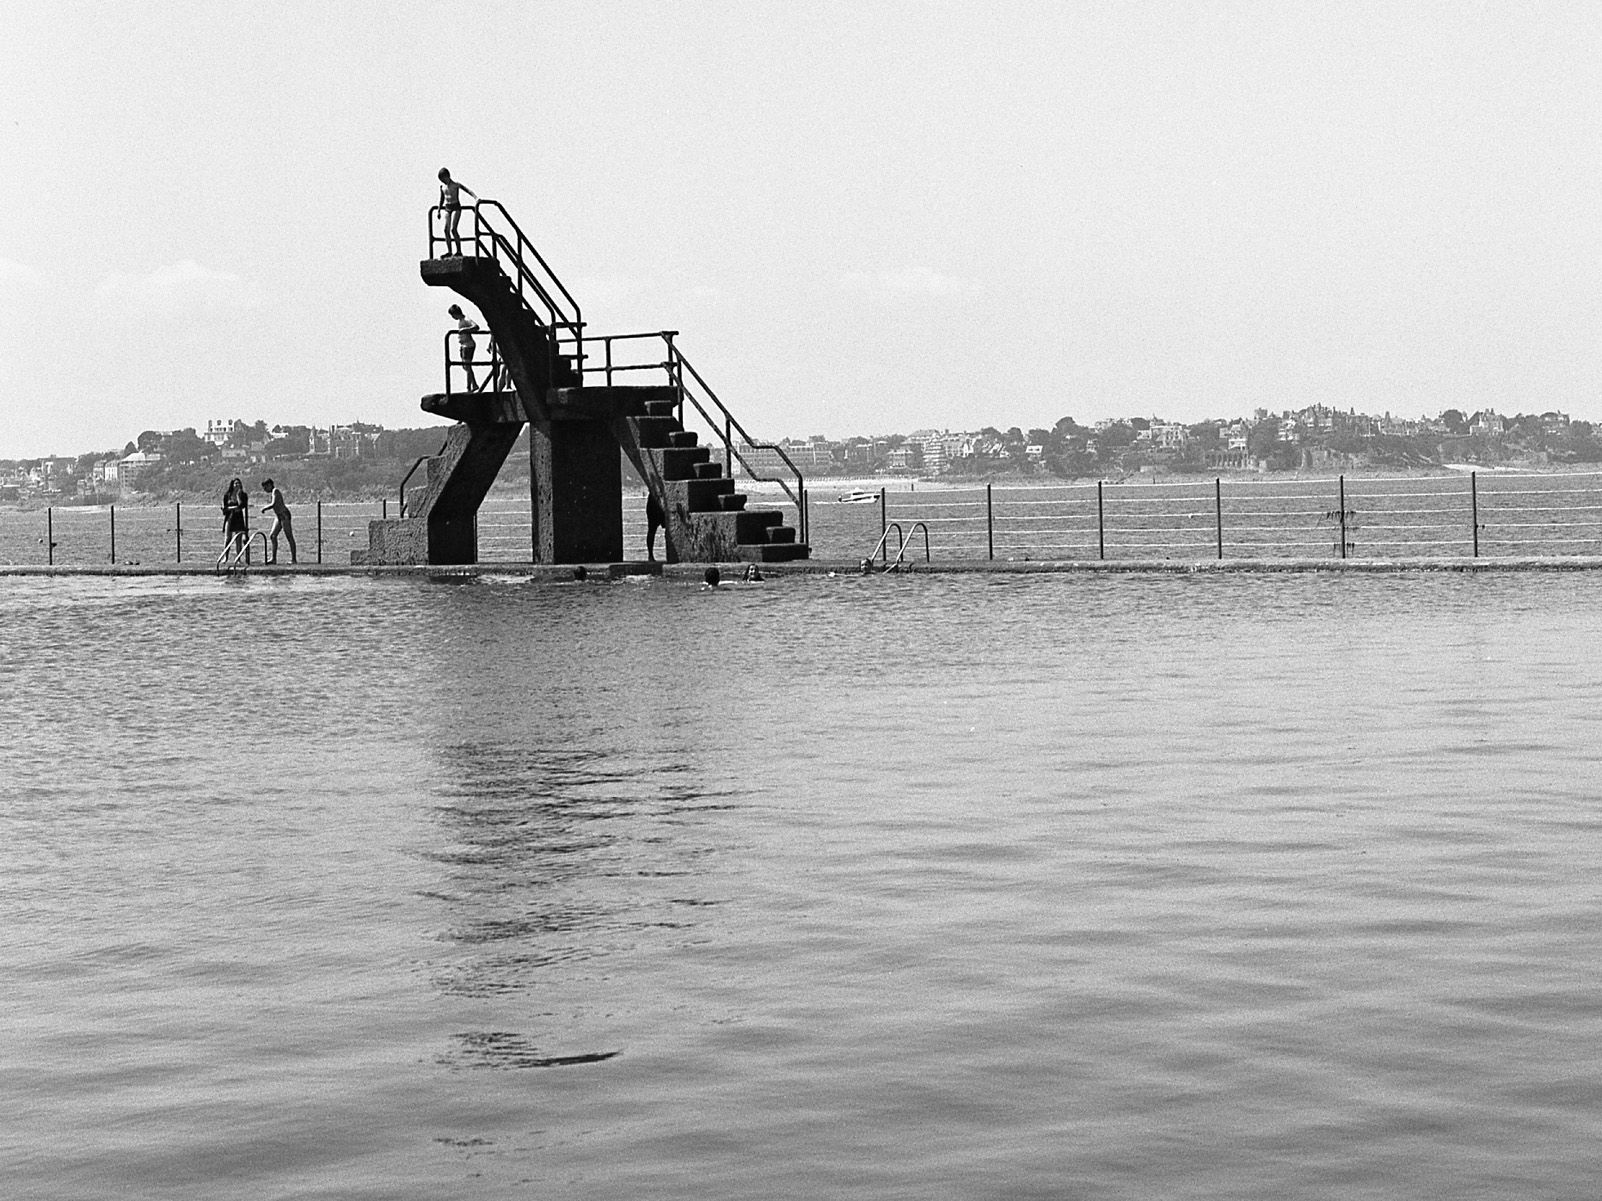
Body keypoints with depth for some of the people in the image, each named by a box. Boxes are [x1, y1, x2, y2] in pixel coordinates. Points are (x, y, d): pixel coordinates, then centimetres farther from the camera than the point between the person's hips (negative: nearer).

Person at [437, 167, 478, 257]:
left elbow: (468, 190, -16)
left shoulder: (456, 184, -8)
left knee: (453, 229, -17)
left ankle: (459, 251, -14)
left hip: (456, 208, -6)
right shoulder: (442, 186, 9)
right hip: (447, 209, 6)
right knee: (446, 230, -3)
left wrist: (476, 198, -30)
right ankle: (449, 252, 1)